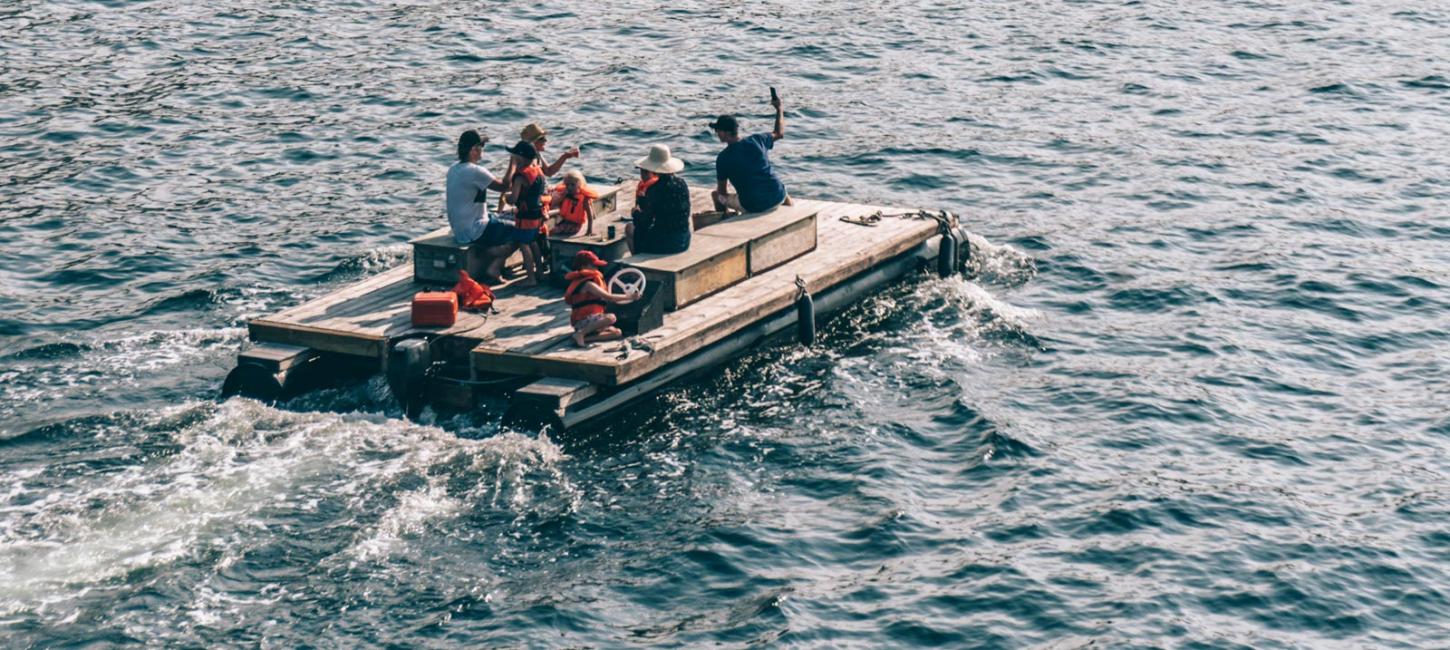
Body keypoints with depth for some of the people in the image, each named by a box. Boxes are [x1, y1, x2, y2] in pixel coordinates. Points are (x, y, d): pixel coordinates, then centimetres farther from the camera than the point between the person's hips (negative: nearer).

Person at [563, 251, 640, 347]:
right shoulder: (587, 284, -15)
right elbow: (608, 297, -20)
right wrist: (629, 297, -12)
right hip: (583, 322, -10)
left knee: (617, 332, 6)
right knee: (610, 317, -33)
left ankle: (586, 338, -6)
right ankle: (581, 334, -22)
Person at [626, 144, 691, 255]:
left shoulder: (655, 188, -18)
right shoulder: (682, 183, 2)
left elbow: (645, 223, -14)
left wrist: (636, 213, 6)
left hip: (663, 244, -7)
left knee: (629, 228, 21)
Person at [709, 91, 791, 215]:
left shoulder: (723, 158, -9)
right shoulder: (757, 140, -2)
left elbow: (721, 191, 0)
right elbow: (780, 133, 19)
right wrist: (779, 109, 31)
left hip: (752, 206, -4)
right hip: (777, 198, 4)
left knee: (716, 195, 17)